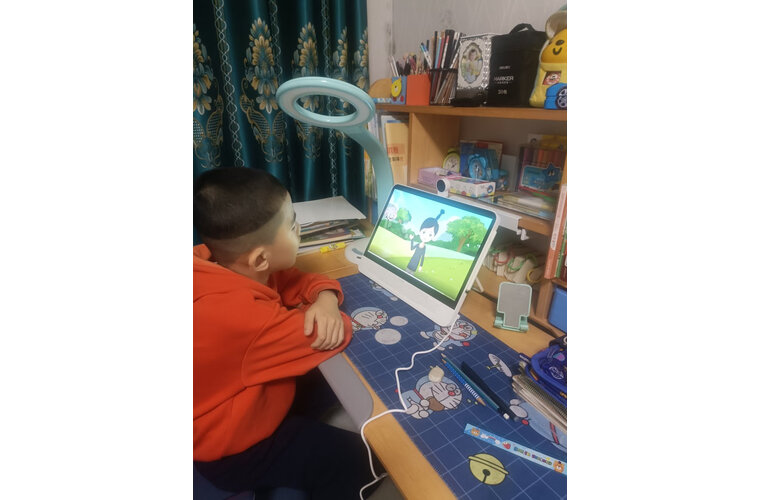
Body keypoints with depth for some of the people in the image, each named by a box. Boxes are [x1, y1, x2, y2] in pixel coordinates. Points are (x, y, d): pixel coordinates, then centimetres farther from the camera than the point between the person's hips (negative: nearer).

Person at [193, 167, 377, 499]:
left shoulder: (220, 262, -15)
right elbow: (333, 333, -30)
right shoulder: (238, 316, -42)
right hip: (234, 449, -7)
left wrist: (326, 298, -25)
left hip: (242, 408, 8)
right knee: (357, 457, -3)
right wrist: (319, 316, -10)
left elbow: (299, 280, -5)